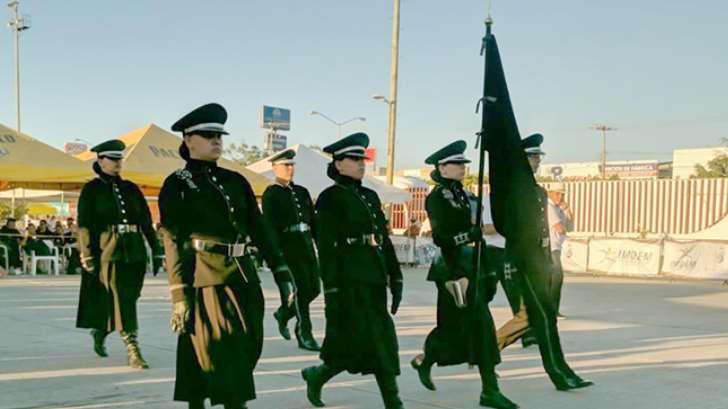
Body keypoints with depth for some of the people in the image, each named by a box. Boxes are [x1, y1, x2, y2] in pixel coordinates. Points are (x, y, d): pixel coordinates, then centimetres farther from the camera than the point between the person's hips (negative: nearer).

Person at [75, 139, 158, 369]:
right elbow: (84, 225, -3)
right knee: (120, 300, -8)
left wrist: (155, 248, 10)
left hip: (135, 252, 5)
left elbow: (146, 221, 15)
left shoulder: (130, 188, 15)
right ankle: (132, 352, -5)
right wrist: (86, 256, -11)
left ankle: (100, 332, 36)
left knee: (130, 297, 11)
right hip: (108, 251, -5)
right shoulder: (92, 190, 2)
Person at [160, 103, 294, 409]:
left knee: (246, 355, 12)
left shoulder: (236, 181, 14)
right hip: (207, 284, -6)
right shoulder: (177, 185, -2)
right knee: (227, 364, -5)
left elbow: (260, 229, 13)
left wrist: (282, 274, 6)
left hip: (244, 280, 6)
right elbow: (174, 244, -7)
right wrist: (180, 298, -13)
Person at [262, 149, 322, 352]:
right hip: (288, 246, -6)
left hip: (306, 245, 7)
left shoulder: (302, 191, 17)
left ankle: (283, 314, 30)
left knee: (314, 288, 7)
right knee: (300, 289, -7)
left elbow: (313, 221, 17)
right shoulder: (270, 194, -2)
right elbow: (270, 226, -9)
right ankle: (304, 335, 3)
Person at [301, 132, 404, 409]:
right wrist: (332, 291, -17)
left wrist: (395, 278, 12)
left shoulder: (370, 196, 16)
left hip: (373, 279, 7)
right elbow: (327, 249, -12)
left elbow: (385, 240, 16)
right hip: (350, 280, -7)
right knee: (377, 340, -5)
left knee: (355, 342, 8)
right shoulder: (330, 199, -6)